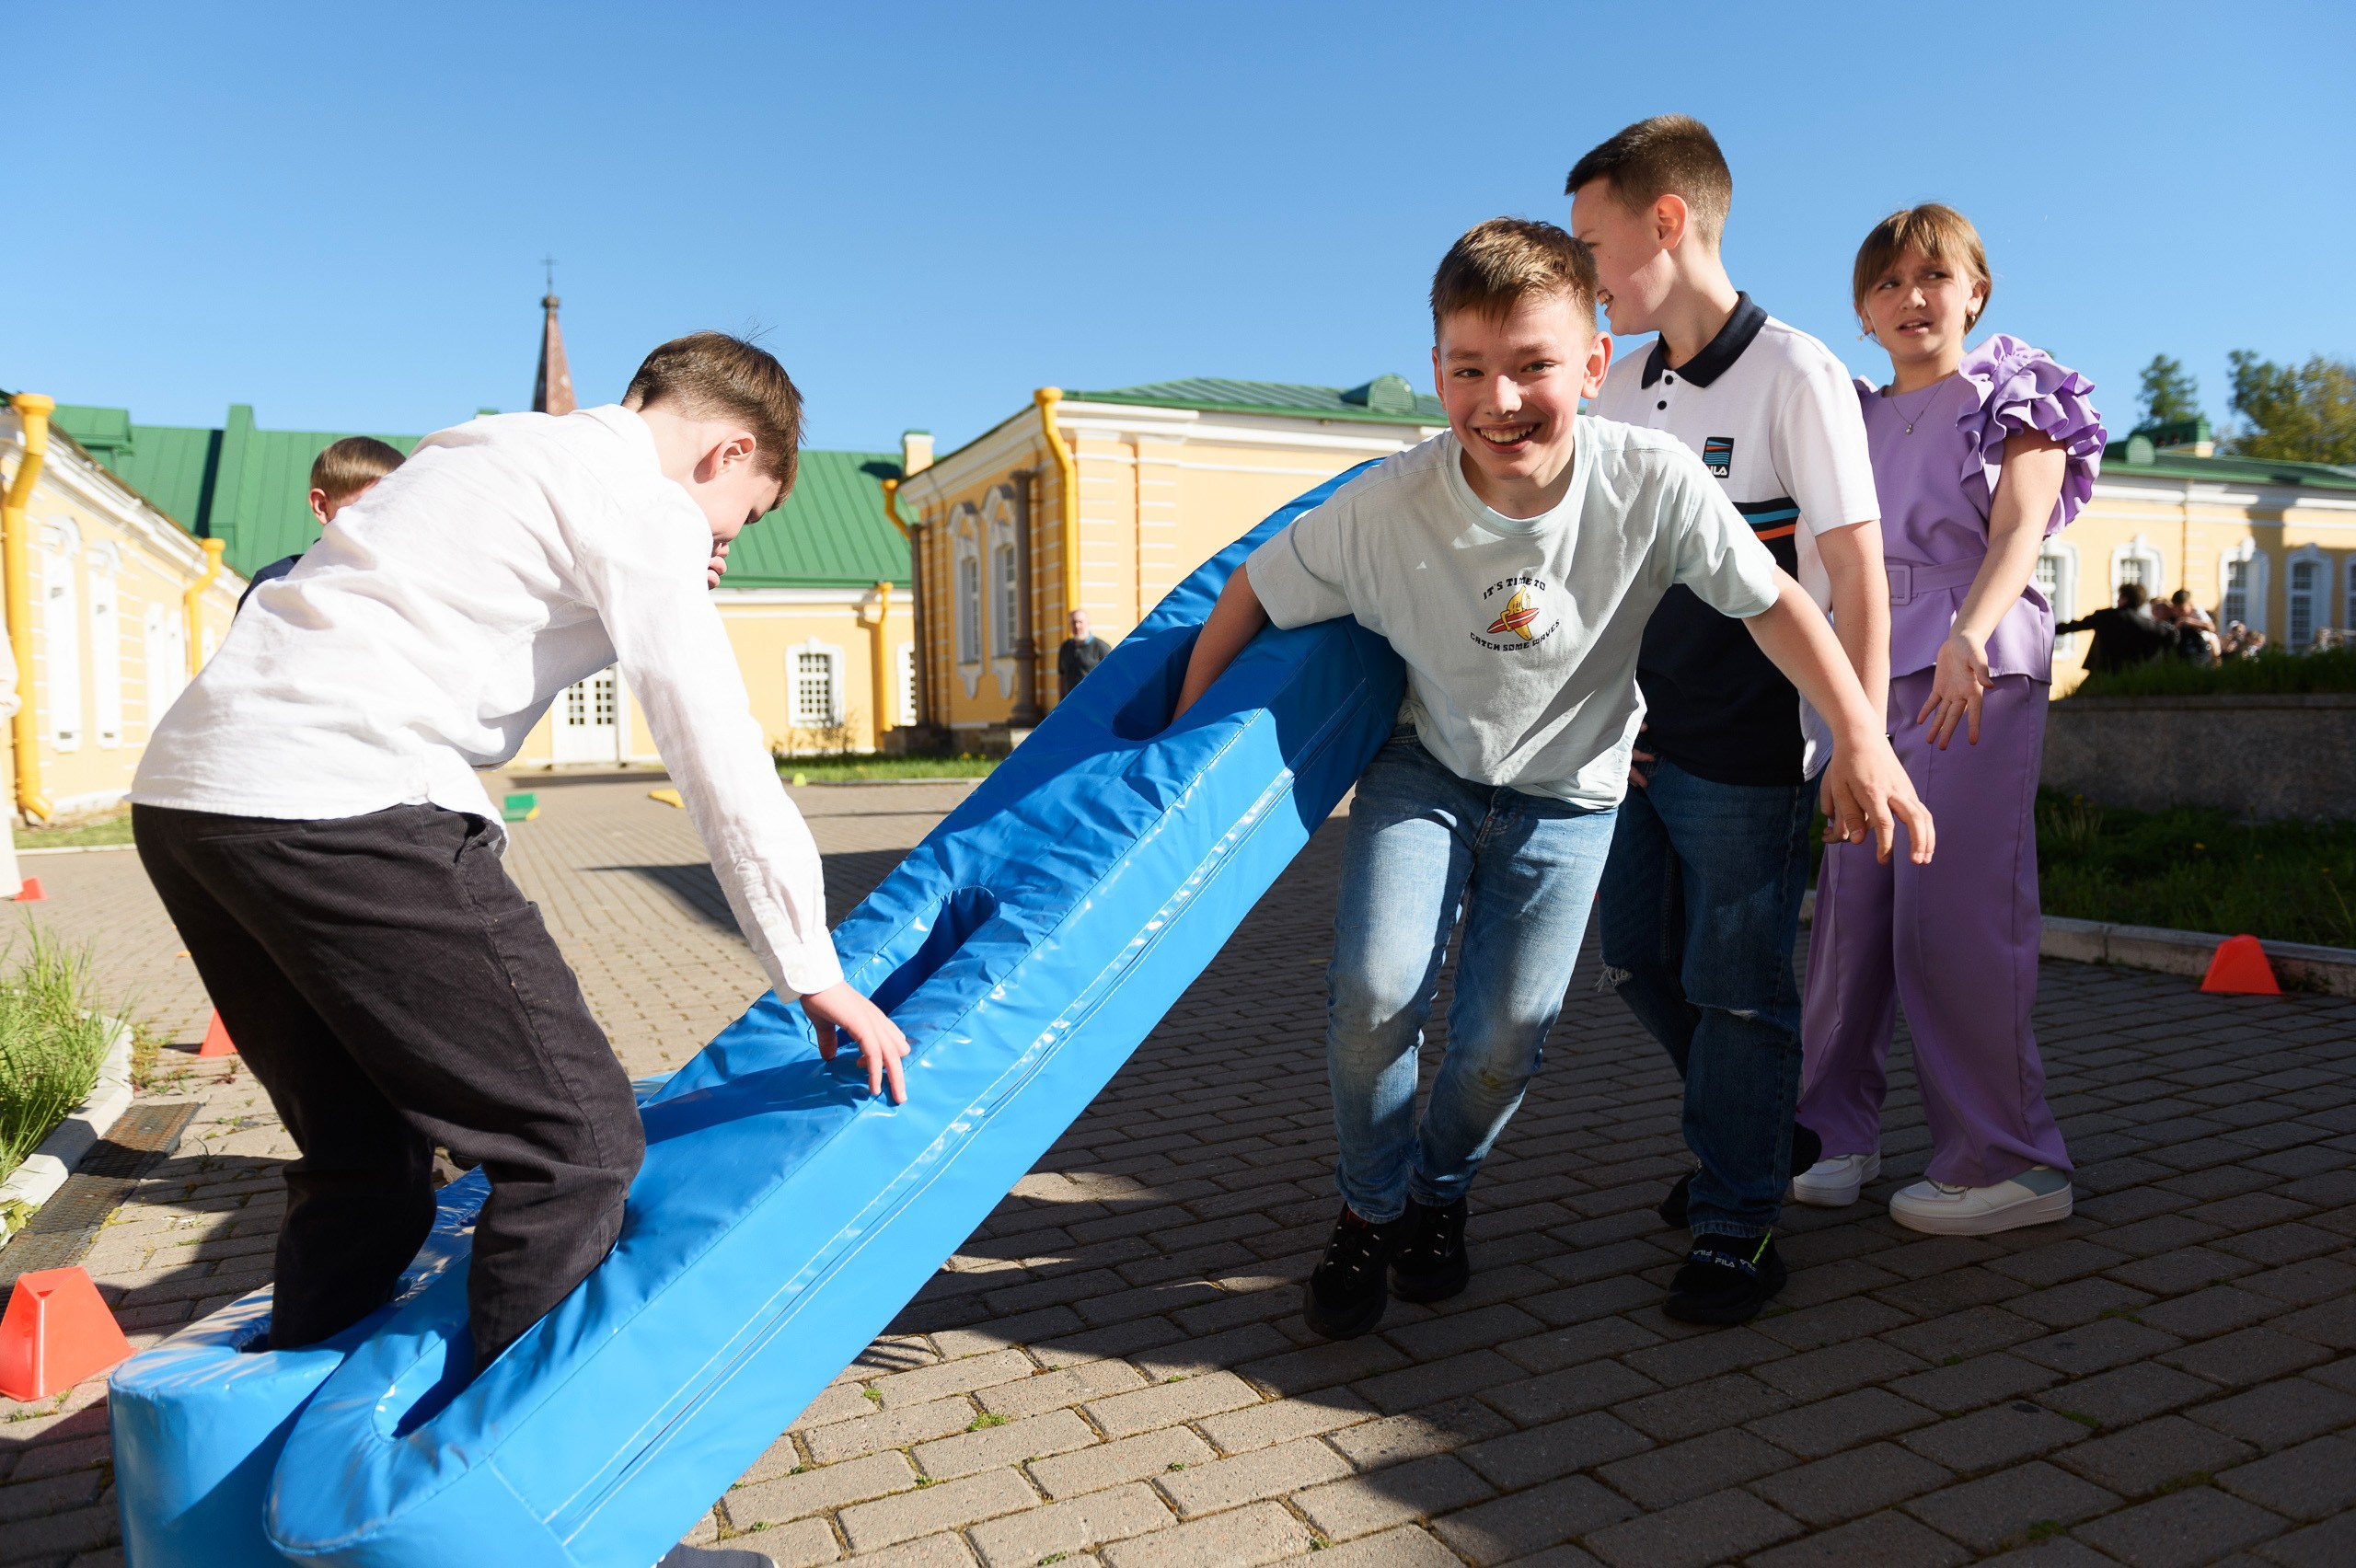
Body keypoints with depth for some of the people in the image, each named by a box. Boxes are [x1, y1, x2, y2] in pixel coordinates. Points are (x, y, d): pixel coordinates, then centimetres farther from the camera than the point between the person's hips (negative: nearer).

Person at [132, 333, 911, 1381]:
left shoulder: (497, 447, 26)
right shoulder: (644, 507, -2)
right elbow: (721, 761, -5)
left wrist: (663, 599, 22)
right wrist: (814, 975, 1)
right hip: (337, 803, -10)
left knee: (361, 1155, 19)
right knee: (578, 1140, -5)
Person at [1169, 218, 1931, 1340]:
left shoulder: (1654, 482, -25)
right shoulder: (1386, 508, -26)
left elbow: (1773, 602, -12)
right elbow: (1255, 593, -11)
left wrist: (1863, 740, -14)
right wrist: (1183, 733, -6)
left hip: (1567, 788, 1)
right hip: (1425, 764, 0)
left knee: (1507, 1035, -4)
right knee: (1373, 991, -16)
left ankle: (1440, 1194, 29)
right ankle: (1370, 1209, 13)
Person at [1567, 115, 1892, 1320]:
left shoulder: (1796, 375, -11)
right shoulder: (1622, 388, 8)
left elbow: (1859, 581, -12)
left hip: (1748, 756, -7)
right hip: (1636, 739, 7)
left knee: (1736, 985, 2)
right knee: (1637, 962, 15)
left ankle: (1736, 1226, 18)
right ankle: (1761, 1136, 36)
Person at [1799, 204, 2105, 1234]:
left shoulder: (2017, 404, 7)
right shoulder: (1855, 419, 21)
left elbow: (2017, 531, -11)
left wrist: (1968, 634, -29)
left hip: (1975, 670, -4)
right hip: (1867, 669, 4)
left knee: (1955, 912, -10)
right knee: (1850, 907, 0)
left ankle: (2013, 1164, 1)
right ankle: (1838, 1131, 12)